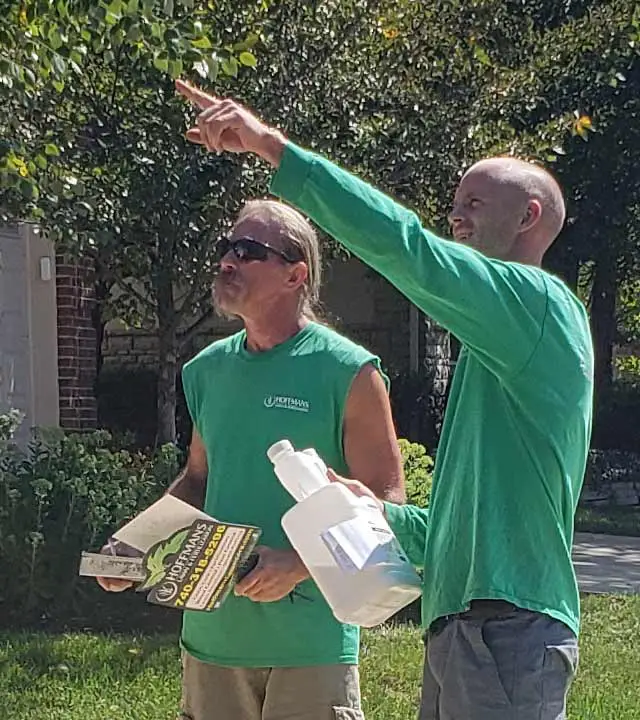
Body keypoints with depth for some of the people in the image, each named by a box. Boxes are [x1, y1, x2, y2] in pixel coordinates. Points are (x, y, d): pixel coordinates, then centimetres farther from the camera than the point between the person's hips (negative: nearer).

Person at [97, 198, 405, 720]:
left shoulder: (350, 374, -8)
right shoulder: (208, 369, 10)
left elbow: (385, 503, -10)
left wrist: (299, 565, -23)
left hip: (309, 638, -5)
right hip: (213, 631, 5)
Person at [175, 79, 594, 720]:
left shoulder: (539, 304, -7)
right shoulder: (497, 350, 24)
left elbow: (405, 245, -21)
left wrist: (270, 144, -18)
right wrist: (383, 515, 10)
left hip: (509, 631, -10)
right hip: (459, 629, 10)